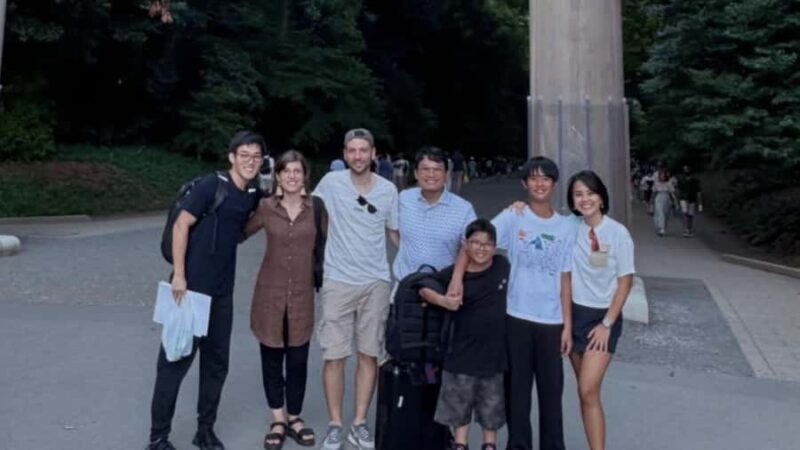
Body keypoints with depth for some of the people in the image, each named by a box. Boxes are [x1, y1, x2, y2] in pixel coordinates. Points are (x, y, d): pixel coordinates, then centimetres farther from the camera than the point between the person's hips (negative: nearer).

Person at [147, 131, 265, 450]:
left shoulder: (254, 197, 7)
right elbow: (181, 226, -13)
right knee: (176, 359, 2)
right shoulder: (211, 186, -12)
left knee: (217, 361, 12)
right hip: (191, 287, -6)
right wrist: (178, 275, -16)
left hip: (222, 292, 6)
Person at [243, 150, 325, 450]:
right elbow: (239, 233, 7)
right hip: (270, 292, 0)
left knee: (298, 360, 8)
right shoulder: (265, 207, -4)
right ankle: (278, 420, 26)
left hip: (302, 294, 0)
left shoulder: (316, 207, -4)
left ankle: (294, 418, 28)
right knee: (272, 358, 9)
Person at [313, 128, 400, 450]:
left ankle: (360, 423, 23)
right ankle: (335, 424, 19)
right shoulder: (331, 182, -5)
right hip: (337, 281, -2)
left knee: (369, 354, 9)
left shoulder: (388, 190, 1)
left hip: (376, 283, 2)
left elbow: (396, 233, 12)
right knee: (334, 355, 2)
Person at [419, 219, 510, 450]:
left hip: (494, 349, 2)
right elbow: (423, 288, -10)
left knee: (491, 404, 17)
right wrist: (443, 301, -23)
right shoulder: (454, 274, -11)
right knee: (459, 402, 13)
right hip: (463, 350, -2)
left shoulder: (503, 266, -3)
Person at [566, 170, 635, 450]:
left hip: (603, 315, -3)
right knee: (585, 391, 10)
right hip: (575, 313, 4)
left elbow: (625, 281, -8)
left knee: (588, 390, -12)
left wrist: (607, 324, -10)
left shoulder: (617, 233, -11)